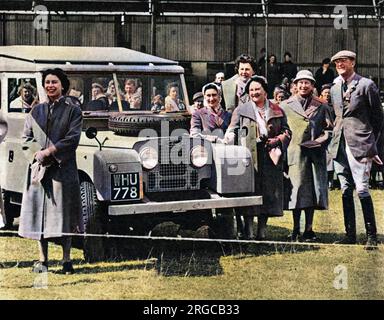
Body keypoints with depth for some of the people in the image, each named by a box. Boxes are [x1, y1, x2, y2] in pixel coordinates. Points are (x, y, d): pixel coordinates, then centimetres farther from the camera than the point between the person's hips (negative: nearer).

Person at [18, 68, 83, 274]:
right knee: (39, 213, 2)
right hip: (38, 168, 4)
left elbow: (73, 139, -7)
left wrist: (49, 151, -13)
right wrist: (38, 153, -8)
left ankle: (67, 260, 2)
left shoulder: (73, 110, 2)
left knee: (63, 213, -3)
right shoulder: (37, 111, 15)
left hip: (63, 168, -4)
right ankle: (42, 259, 8)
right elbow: (27, 137, 11)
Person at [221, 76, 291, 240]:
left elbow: (286, 131, 16)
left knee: (268, 190, -1)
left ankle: (262, 229, 5)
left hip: (270, 156, 2)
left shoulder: (277, 111, 15)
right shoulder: (241, 110, 11)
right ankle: (248, 229, -6)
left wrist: (277, 140, -3)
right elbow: (232, 131, 7)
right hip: (248, 156, -2)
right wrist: (225, 144, -13)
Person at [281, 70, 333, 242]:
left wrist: (320, 142, -6)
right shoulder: (286, 106, 10)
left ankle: (309, 229, 9)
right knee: (297, 188, -5)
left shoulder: (321, 107, 12)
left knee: (313, 190, 2)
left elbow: (329, 129, 10)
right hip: (295, 153, -1)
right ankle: (296, 230, 3)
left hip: (315, 154, 2)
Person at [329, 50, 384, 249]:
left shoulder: (366, 85, -3)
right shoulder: (335, 89, 16)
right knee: (346, 190, 8)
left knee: (362, 189, -11)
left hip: (359, 144, -6)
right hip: (340, 145, 6)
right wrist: (337, 135, 13)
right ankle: (350, 234, 14)